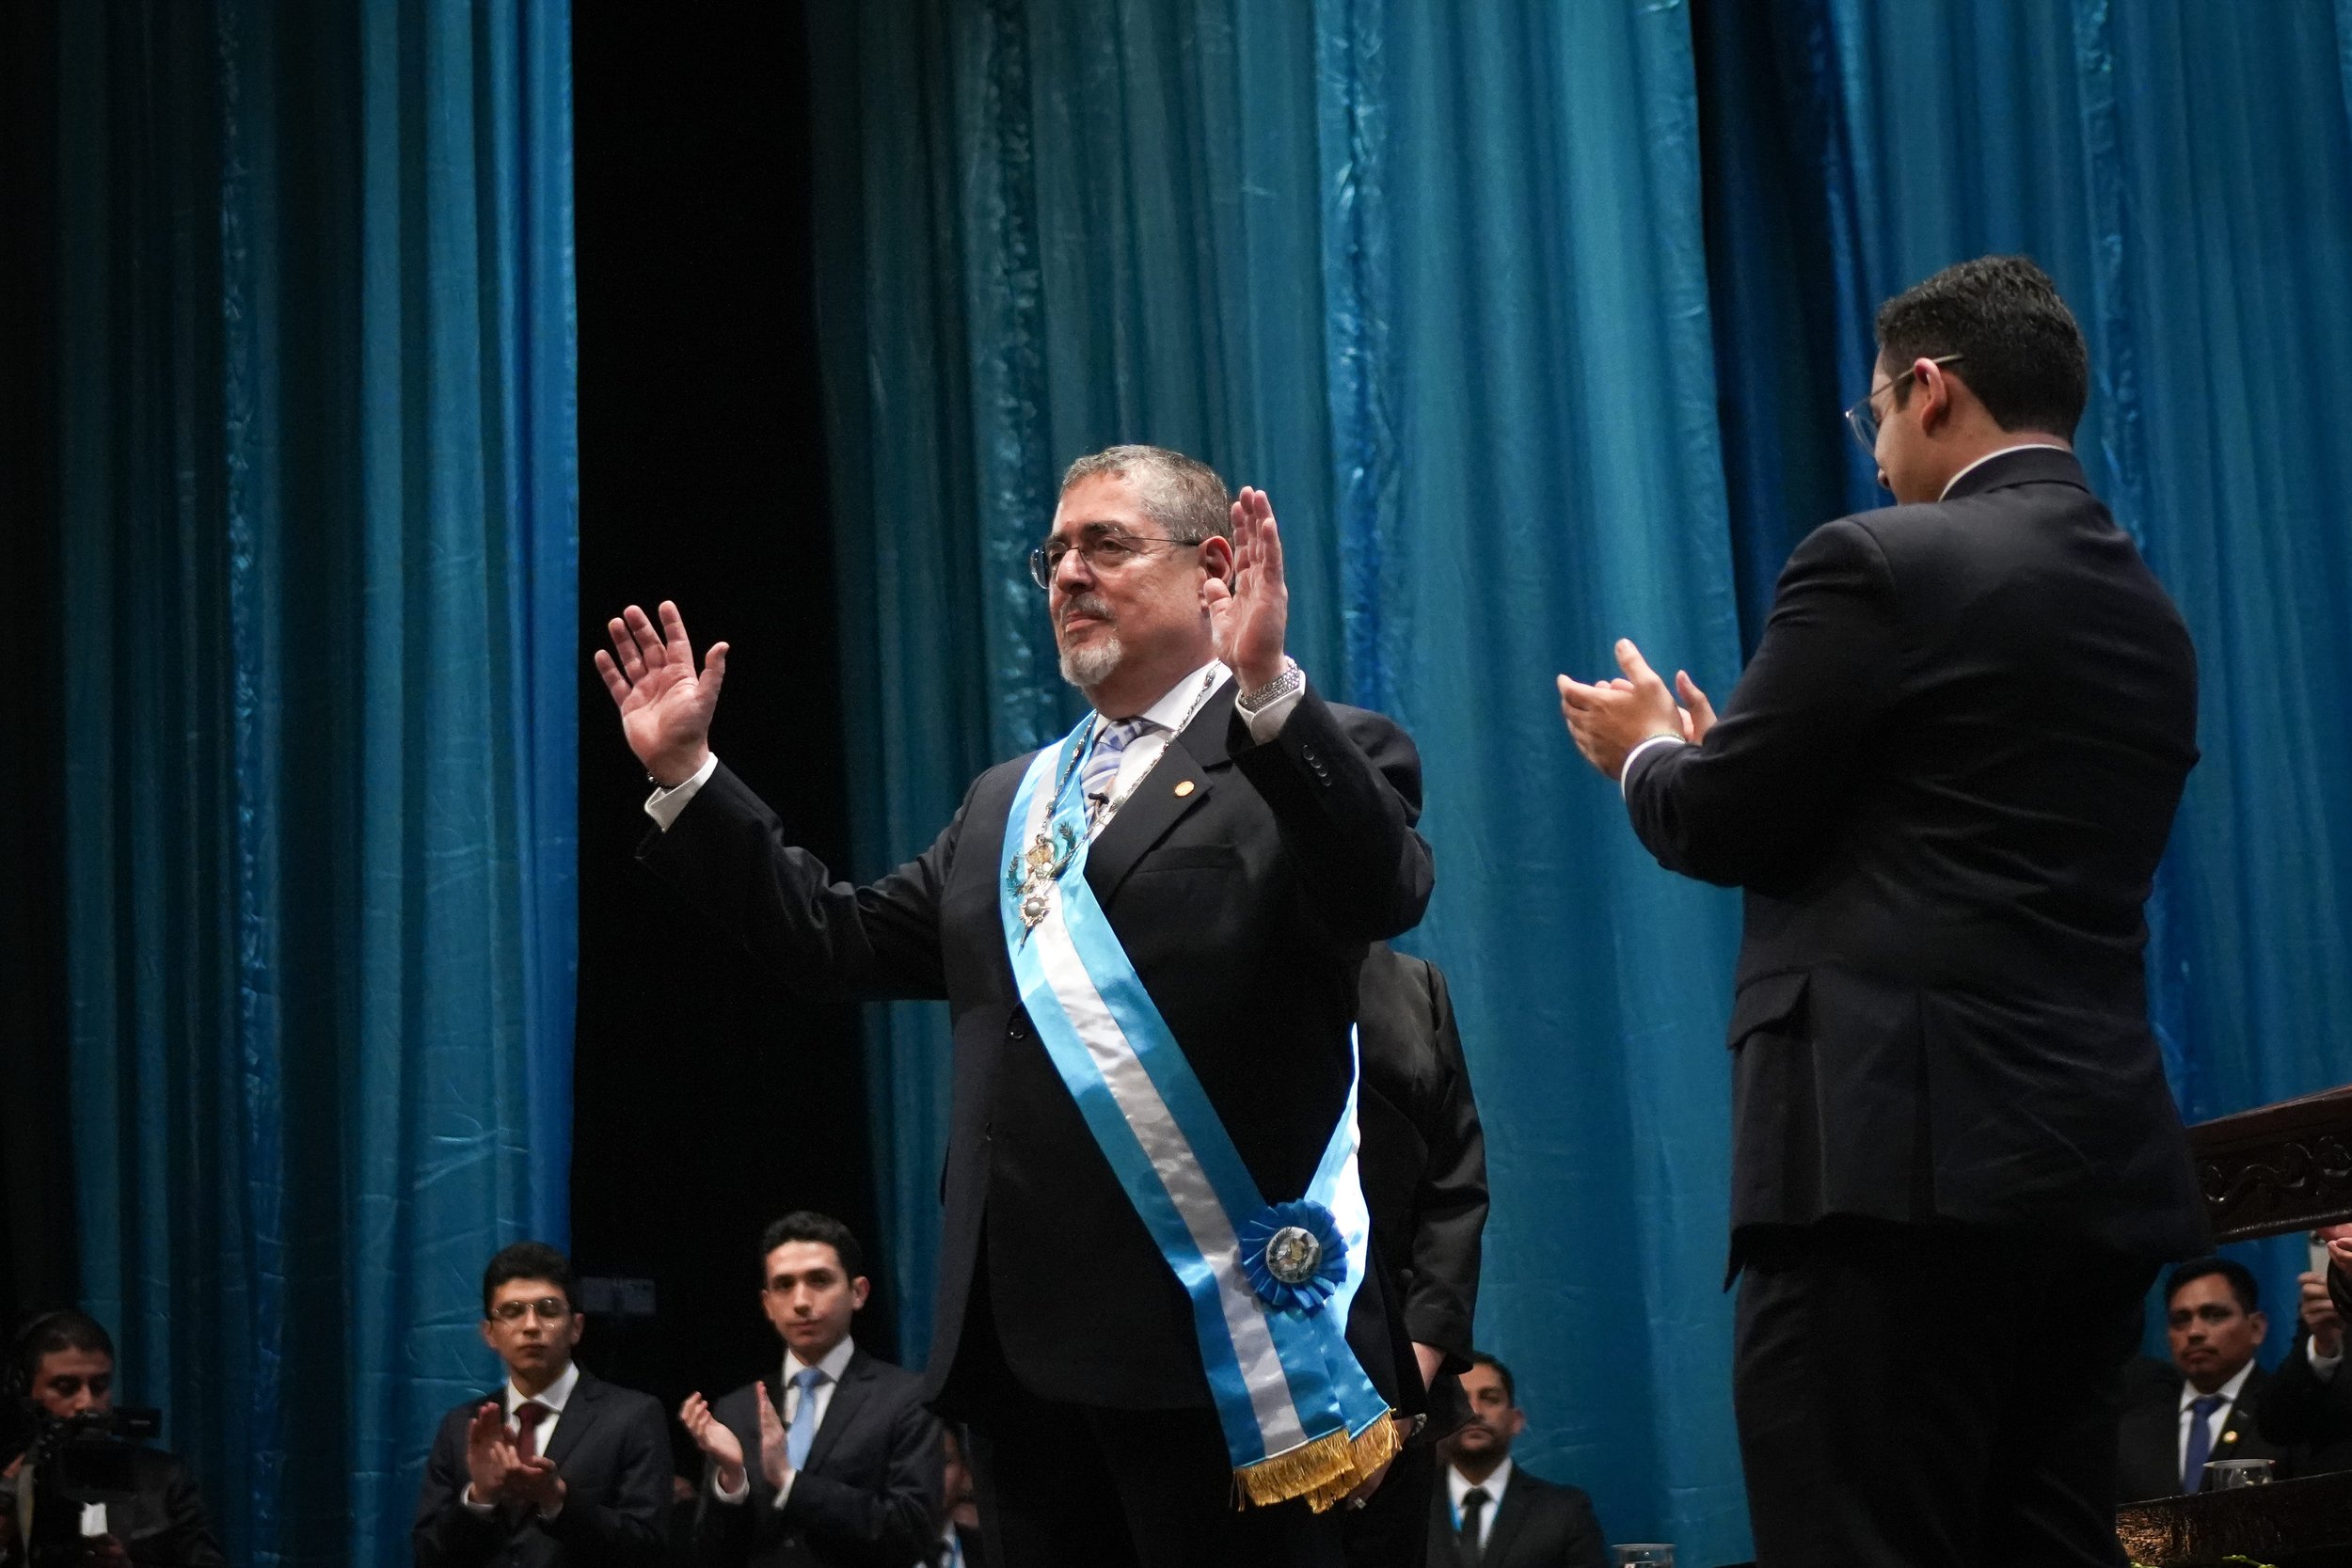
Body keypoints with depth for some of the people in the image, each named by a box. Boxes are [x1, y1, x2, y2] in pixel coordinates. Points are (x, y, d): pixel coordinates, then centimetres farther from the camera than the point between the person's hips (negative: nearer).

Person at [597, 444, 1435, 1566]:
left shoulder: (1307, 763, 1)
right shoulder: (1008, 801, 23)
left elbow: (1382, 892, -19)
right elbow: (840, 940, 22)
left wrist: (1269, 687, -30)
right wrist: (684, 774, 17)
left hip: (1213, 1338, -7)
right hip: (1023, 1343, 7)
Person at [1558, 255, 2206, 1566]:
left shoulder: (1885, 564, -7)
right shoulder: (2150, 617, 16)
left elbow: (1719, 825, -6)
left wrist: (1652, 751, 17)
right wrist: (1741, 762, 29)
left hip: (1906, 1158, -8)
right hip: (2104, 1168, 8)